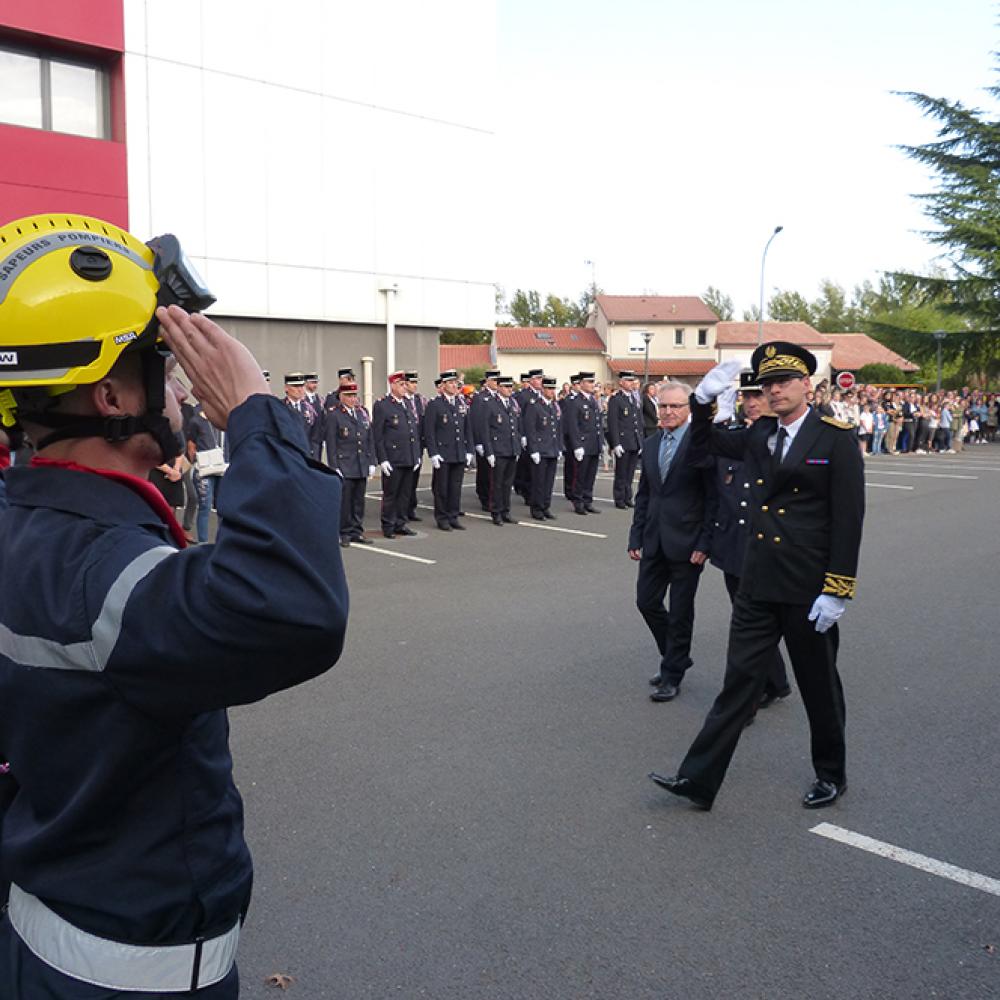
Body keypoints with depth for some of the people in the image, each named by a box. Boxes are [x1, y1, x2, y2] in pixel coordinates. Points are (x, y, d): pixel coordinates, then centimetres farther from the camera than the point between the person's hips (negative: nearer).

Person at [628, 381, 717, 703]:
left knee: (680, 612, 5)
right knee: (646, 601, 10)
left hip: (687, 542, -6)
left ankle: (673, 674, 20)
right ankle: (673, 655, 33)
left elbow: (713, 497, -11)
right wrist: (636, 536, 8)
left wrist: (705, 542, -15)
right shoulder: (650, 445, 10)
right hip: (655, 540, 6)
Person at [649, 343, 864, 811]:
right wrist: (705, 397, 5)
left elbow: (849, 519, -12)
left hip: (809, 590, -4)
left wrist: (837, 591, -15)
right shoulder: (758, 435, 8)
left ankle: (831, 775, 34)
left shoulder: (836, 438, -8)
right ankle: (698, 778, 8)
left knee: (819, 688, 13)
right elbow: (704, 439, 25)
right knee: (739, 682, 6)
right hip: (757, 586, 4)